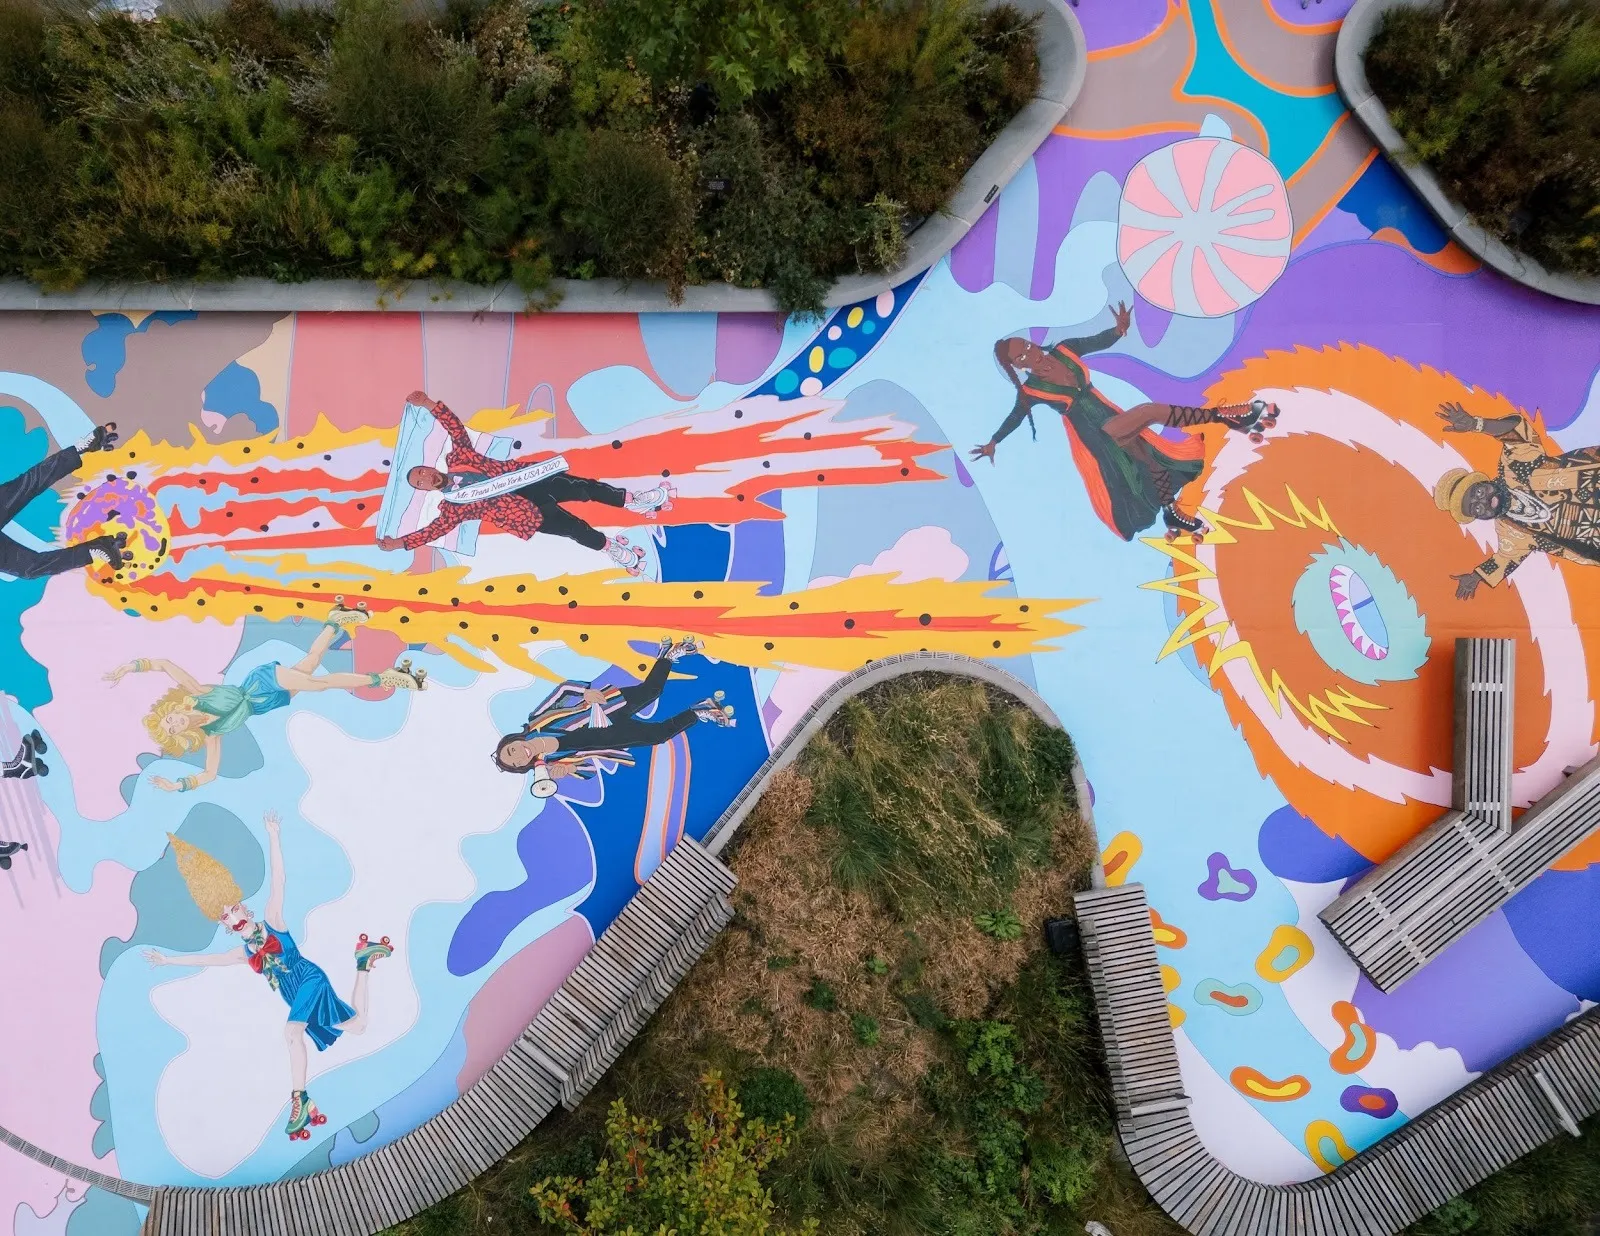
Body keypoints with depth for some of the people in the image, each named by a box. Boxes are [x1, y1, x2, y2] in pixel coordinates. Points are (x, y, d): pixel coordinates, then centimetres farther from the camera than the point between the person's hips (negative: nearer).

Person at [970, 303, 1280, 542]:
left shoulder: (1064, 351, 3)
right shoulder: (1031, 390, -9)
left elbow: (1099, 341, 3)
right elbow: (1015, 417, 4)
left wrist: (1119, 329, -18)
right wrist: (993, 443, 11)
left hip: (1109, 418, 6)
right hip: (1096, 434, -6)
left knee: (1149, 456, 2)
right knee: (1153, 411, -18)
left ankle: (1172, 514, 15)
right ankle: (1223, 415, -13)